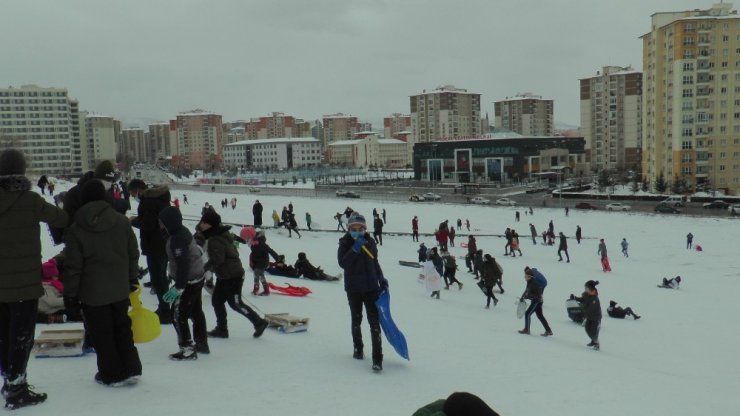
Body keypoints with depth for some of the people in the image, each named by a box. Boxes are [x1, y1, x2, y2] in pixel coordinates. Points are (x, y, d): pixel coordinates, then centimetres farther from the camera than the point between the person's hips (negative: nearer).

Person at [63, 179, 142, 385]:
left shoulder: (76, 230, -13)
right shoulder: (122, 222, -4)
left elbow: (73, 266, -11)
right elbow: (133, 254, 4)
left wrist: (70, 293, 1)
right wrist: (133, 279, 16)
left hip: (93, 293, -3)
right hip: (120, 290, 4)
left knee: (101, 333, 9)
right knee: (122, 328, 18)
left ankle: (112, 374, 16)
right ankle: (131, 369, 18)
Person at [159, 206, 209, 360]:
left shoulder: (177, 239, -25)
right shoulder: (182, 231, 6)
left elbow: (183, 264, -29)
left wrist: (178, 288, -28)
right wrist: (172, 274, 29)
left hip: (189, 282, -11)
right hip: (197, 278, 11)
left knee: (178, 315, -3)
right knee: (196, 312, 20)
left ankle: (187, 349, 3)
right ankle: (202, 343, 32)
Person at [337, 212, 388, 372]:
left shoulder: (370, 242, 3)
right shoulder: (345, 243, -6)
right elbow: (342, 262, -22)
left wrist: (381, 278, 6)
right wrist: (355, 248, -28)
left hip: (371, 287, 1)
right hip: (353, 288, -1)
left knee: (374, 322, -7)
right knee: (356, 320, 16)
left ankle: (377, 358, -8)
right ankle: (358, 349, 37)